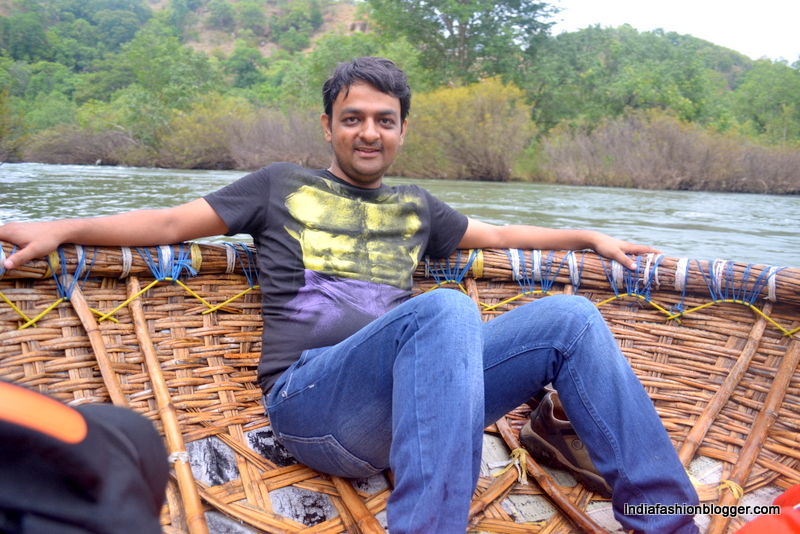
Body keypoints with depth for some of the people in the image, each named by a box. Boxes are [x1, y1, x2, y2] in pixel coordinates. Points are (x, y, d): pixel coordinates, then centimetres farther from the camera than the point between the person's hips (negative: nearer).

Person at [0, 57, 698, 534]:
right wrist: (58, 229, 1)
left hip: (404, 400, 5)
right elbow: (171, 223, 11)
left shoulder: (414, 207, 25)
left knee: (569, 318, -9)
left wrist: (587, 236, 32)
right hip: (308, 397, -4)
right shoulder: (283, 185, 15)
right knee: (445, 308, -34)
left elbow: (494, 234, 35)